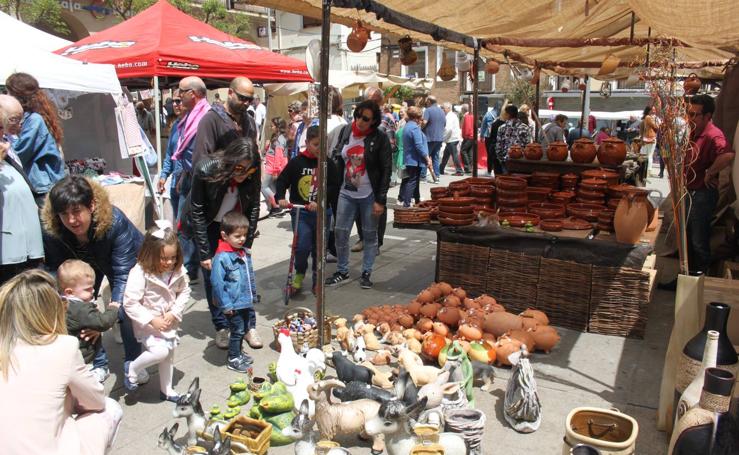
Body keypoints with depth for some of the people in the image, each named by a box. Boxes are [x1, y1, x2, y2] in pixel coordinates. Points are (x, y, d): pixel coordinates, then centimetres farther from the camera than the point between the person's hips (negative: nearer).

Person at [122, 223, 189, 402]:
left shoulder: (178, 271, -12)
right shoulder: (140, 273, -26)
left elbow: (184, 292, 0)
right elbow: (130, 303, -24)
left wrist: (174, 313, -12)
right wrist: (152, 320, -24)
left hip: (169, 321, 6)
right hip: (148, 323, -5)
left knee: (168, 354, 16)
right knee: (160, 351, -19)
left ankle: (166, 390, 37)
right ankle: (131, 368, 10)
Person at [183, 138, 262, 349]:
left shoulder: (252, 175, -23)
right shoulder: (205, 170, -30)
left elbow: (253, 209, -9)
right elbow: (197, 213, -21)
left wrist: (246, 245, -11)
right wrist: (205, 254, -20)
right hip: (209, 226, -1)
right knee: (212, 275, -3)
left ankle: (248, 325, 7)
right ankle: (221, 327, 10)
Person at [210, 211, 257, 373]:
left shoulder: (245, 253, 3)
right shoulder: (221, 257, -21)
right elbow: (217, 282, -20)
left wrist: (253, 295, 18)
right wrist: (225, 305, -18)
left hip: (246, 302, 7)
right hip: (233, 304, -7)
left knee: (243, 329, 20)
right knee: (237, 330, 3)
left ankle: (238, 352, 41)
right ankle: (233, 359, 22)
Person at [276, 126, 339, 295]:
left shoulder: (329, 164, -1)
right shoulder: (297, 162, -3)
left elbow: (334, 187, -5)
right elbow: (282, 180, 0)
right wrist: (281, 197, -18)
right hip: (300, 212, -2)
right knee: (302, 246, -14)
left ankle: (317, 280, 30)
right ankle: (299, 274, 14)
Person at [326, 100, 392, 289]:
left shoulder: (379, 139, -10)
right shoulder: (346, 132, 2)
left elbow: (386, 170, -9)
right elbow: (339, 161, 11)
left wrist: (381, 200, -13)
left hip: (369, 196, -3)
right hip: (346, 194, 4)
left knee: (370, 235, 7)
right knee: (341, 233, 5)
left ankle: (366, 273, 20)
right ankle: (342, 271, 21)